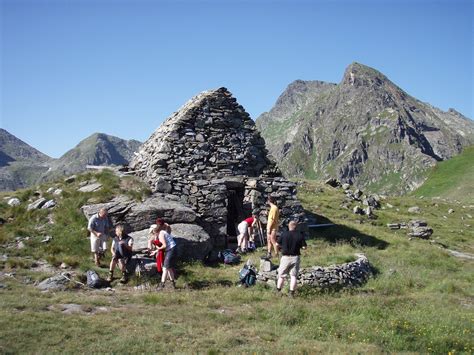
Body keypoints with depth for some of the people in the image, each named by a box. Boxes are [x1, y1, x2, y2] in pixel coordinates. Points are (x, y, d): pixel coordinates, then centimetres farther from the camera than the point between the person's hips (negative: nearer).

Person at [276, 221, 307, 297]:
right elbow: (304, 247, -4)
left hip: (285, 257, 0)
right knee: (293, 276, 6)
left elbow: (277, 245, -2)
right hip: (295, 257, 0)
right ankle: (292, 293, 4)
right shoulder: (300, 236, -5)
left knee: (281, 275, 11)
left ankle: (278, 291, 16)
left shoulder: (284, 235, -6)